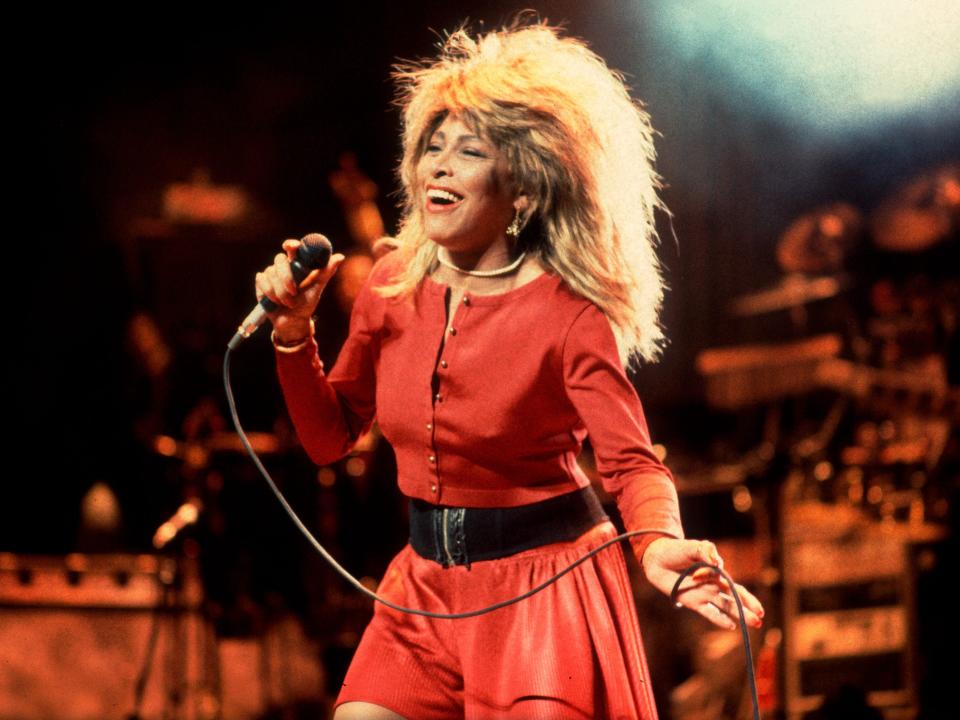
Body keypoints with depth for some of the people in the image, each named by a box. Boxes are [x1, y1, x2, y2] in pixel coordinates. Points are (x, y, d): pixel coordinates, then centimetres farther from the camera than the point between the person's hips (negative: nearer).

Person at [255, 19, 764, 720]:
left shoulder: (567, 315, -15)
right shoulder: (394, 289, 1)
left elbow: (632, 460, -23)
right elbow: (330, 437, 8)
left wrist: (659, 546, -44)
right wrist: (294, 333, -8)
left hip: (543, 587, -5)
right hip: (427, 587, 5)